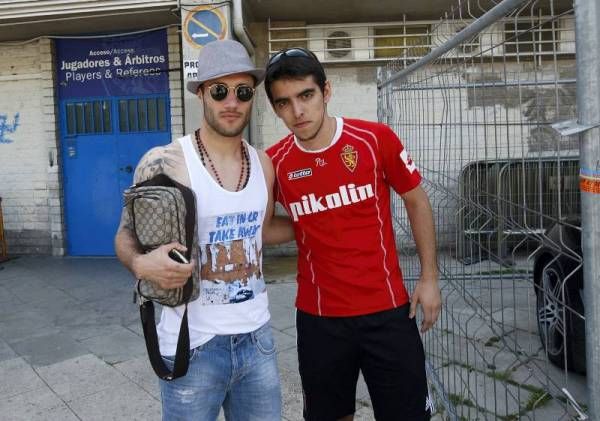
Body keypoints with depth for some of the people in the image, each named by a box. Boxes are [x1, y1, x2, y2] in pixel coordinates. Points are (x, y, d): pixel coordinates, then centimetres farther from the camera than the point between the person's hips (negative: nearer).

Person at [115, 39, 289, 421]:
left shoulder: (263, 164, 3)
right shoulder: (164, 162, -13)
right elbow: (126, 236, -6)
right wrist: (141, 264, -24)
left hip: (257, 338, 5)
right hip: (192, 345, -4)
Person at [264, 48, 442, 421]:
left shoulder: (376, 139, -10)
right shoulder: (274, 163, -6)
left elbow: (417, 201, 2)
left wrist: (429, 278, 0)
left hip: (388, 309, -1)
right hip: (319, 318, 1)